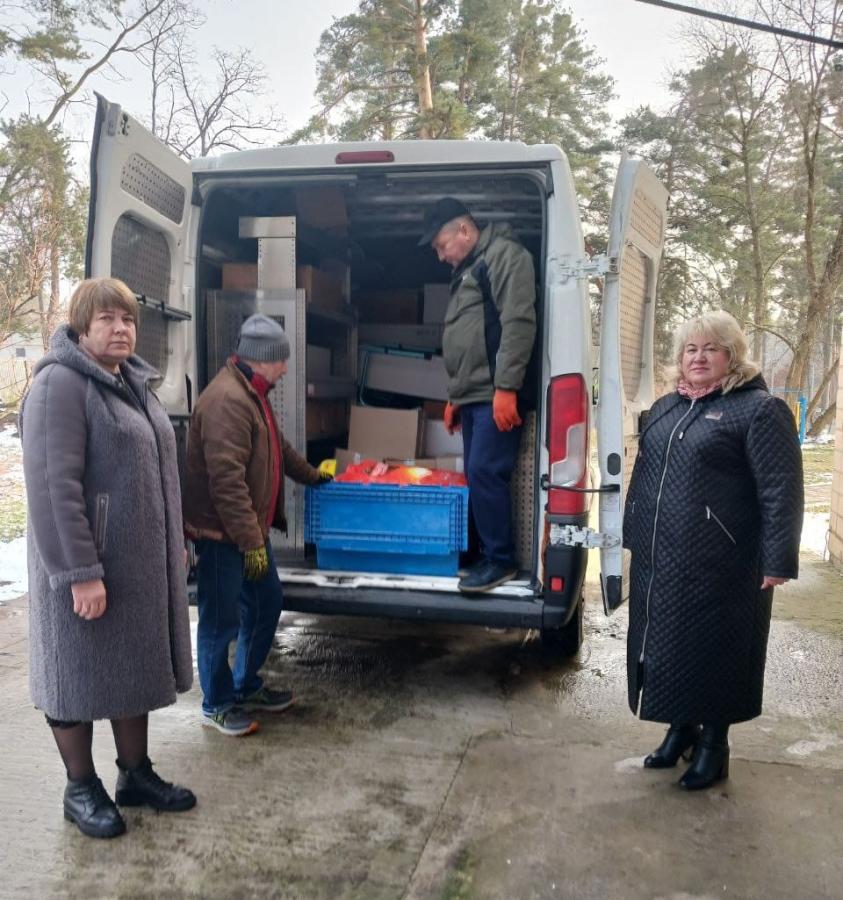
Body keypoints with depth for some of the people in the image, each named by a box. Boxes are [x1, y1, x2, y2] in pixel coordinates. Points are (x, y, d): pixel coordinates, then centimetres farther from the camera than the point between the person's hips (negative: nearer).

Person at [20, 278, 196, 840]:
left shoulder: (135, 383, 12)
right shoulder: (60, 384, -15)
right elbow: (53, 485, -22)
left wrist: (175, 544, 18)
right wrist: (80, 572, -25)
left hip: (141, 562, 8)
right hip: (87, 566, -8)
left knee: (135, 665, 16)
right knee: (82, 670, 7)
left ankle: (136, 775, 31)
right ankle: (81, 789, 23)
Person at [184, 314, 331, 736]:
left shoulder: (251, 393, 13)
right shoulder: (227, 400, -22)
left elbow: (277, 447, 30)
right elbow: (228, 482, -27)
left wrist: (311, 475, 42)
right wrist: (252, 542, -24)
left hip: (251, 529, 11)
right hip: (222, 534, -11)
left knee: (267, 604, 18)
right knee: (222, 620, 2)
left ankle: (247, 686, 33)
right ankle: (218, 704, 19)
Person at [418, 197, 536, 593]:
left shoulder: (504, 254, -5)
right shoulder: (466, 271, 25)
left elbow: (518, 323, -16)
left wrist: (506, 387, -22)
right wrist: (454, 395, 25)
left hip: (496, 395, -9)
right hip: (472, 396, 10)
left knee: (485, 473, -12)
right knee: (478, 476, 9)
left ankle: (500, 560, -3)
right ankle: (489, 555, 15)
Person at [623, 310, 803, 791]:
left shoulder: (760, 409, -8)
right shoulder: (666, 407, 14)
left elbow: (782, 491, -13)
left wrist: (778, 561, -17)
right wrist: (634, 534, 20)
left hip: (720, 566, -7)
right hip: (659, 559, 7)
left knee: (714, 651, 4)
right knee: (665, 644, 14)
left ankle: (714, 743, 23)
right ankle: (681, 729, 33)